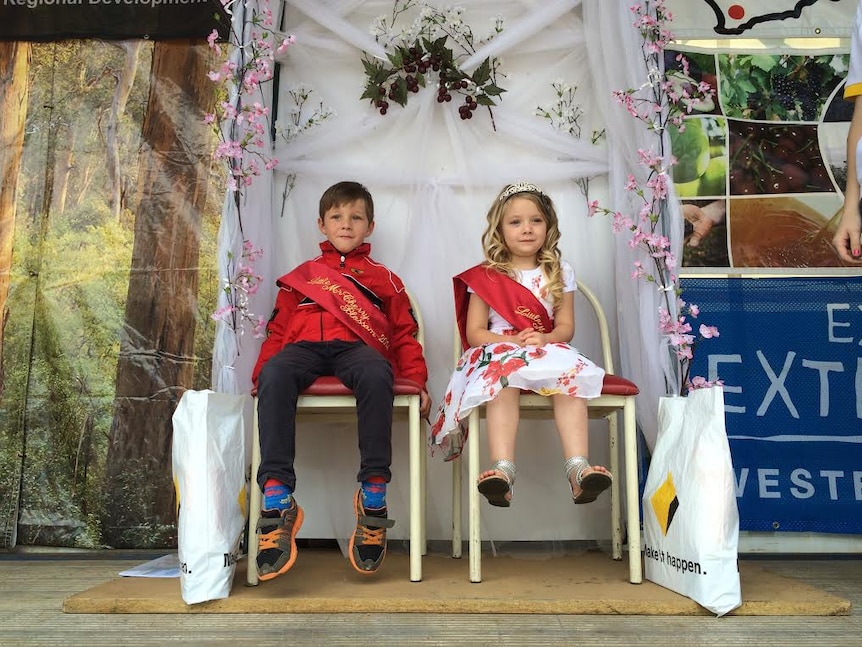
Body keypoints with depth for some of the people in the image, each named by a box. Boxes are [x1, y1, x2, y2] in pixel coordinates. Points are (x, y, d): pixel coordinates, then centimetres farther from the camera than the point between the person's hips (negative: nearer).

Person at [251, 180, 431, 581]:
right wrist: (259, 373, 7)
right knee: (275, 375, -36)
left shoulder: (383, 279, 28)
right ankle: (277, 500, -39)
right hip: (303, 348, 1)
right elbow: (278, 330, 24)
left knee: (376, 374, -39)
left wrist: (417, 381, 5)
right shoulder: (301, 276, 32)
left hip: (357, 349, -1)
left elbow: (404, 335, 21)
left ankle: (373, 495, -34)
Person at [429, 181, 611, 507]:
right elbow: (475, 333, 2)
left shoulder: (560, 273, 13)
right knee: (502, 380, -38)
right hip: (498, 352, -2)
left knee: (571, 378, -33)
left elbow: (566, 327, 8)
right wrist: (512, 341, -16)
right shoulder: (485, 277, 7)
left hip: (549, 351, 2)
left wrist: (545, 339, -16)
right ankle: (503, 469, -48)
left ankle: (578, 467, -41)